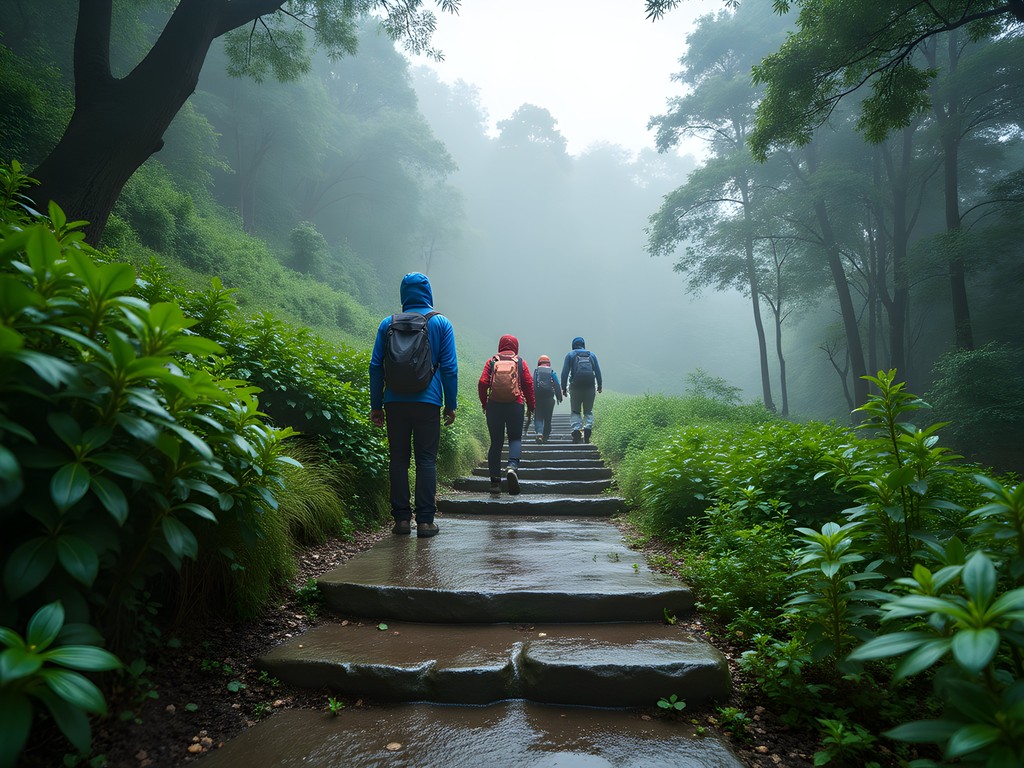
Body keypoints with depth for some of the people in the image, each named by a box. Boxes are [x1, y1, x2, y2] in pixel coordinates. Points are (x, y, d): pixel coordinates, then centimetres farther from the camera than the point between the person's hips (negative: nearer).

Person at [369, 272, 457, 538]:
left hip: (395, 403, 2)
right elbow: (449, 367, 0)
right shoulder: (441, 323, 3)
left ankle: (402, 518, 9)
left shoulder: (388, 323, 7)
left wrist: (376, 405, 11)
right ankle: (425, 520, 2)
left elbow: (375, 366, 6)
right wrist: (451, 404, 6)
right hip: (428, 403, -1)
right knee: (426, 460, 3)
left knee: (398, 459, 8)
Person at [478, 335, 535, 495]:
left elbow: (482, 383, -2)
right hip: (515, 406, -1)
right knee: (515, 439, 8)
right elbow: (528, 384, 2)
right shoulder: (520, 362, 5)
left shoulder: (491, 362, 5)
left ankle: (495, 481, 6)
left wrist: (484, 403, 11)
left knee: (496, 442, 7)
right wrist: (531, 406, 11)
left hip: (494, 406, 1)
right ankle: (513, 466, -21)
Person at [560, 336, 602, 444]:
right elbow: (598, 371, 11)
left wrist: (564, 387, 3)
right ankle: (587, 433, -2)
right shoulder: (591, 354, 14)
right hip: (590, 386, 2)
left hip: (575, 386, -2)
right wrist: (599, 385, 16)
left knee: (575, 411, 6)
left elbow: (565, 372, 1)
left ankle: (576, 433, -7)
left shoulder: (570, 355, 7)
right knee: (588, 411, 10)